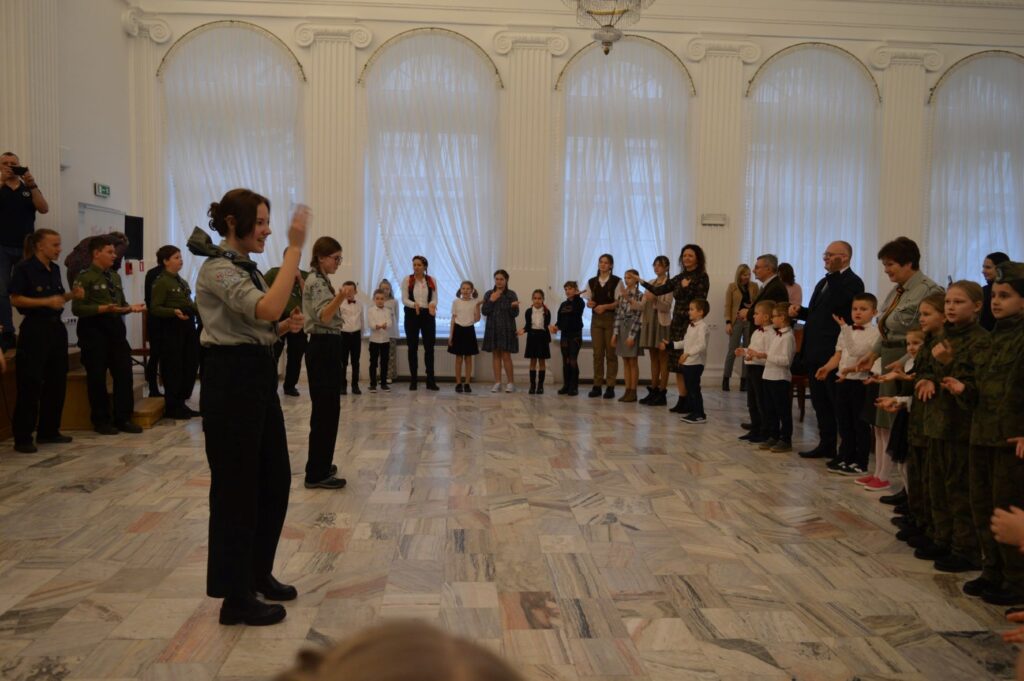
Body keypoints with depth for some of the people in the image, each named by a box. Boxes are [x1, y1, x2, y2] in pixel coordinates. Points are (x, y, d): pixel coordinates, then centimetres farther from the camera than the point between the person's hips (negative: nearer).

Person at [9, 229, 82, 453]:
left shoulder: (54, 269, 11)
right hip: (34, 329, -8)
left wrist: (71, 295, 1)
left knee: (57, 381, 10)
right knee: (30, 384, -5)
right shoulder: (24, 268, -10)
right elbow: (15, 299, -13)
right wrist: (46, 301, -21)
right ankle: (23, 438, 3)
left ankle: (48, 431, 21)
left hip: (56, 327, 8)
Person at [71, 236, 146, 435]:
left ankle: (123, 418, 13)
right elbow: (77, 308, -13)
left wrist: (131, 308, -2)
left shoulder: (115, 277, 15)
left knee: (124, 372, 3)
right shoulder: (85, 278, -7)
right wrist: (102, 309, -22)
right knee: (97, 376, 2)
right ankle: (101, 421, 14)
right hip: (94, 330, -6)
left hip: (116, 327, 7)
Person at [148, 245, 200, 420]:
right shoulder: (161, 282, -8)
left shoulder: (181, 281, 16)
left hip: (187, 327, 8)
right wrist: (174, 312, -28)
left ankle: (181, 403, 22)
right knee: (173, 368, 0)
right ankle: (172, 407, 11)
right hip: (171, 329, -8)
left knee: (190, 365, 10)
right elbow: (154, 309, -15)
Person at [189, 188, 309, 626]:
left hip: (259, 379, 10)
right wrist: (295, 249, -30)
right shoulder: (218, 269, -14)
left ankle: (258, 574, 32)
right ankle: (235, 599, 14)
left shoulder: (247, 268, 16)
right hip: (230, 381, -10)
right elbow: (267, 308, -32)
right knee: (237, 487, 0)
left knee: (274, 479, 15)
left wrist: (285, 327, 3)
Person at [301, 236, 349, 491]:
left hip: (328, 347, 11)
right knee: (326, 411, -8)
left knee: (325, 410, 15)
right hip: (323, 348, -10)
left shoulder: (321, 280, 17)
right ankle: (316, 474, -3)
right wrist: (340, 297, -47)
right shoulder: (316, 281, -14)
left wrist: (340, 298, 33)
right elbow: (323, 316, -32)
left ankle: (319, 466, 25)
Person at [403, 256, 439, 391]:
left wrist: (432, 304, -20)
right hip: (412, 315, -1)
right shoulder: (407, 280, 2)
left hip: (428, 314, 1)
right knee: (412, 347, 3)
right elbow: (404, 299, -3)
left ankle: (430, 380, 5)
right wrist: (414, 304, -22)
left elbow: (434, 299, 3)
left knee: (429, 347, -1)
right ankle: (413, 380, 11)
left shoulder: (431, 280, 5)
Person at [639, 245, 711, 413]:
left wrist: (687, 287, -13)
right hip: (677, 323, 6)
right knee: (676, 363, 6)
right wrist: (643, 283, 0)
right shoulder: (679, 278, 14)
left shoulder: (702, 277, -2)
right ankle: (682, 400, 13)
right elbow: (658, 290, 9)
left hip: (691, 324, -6)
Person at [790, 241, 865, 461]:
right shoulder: (824, 282, 19)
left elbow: (837, 303, -27)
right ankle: (826, 445, 26)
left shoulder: (852, 282, -9)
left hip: (834, 354, -9)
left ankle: (849, 452, 8)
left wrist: (834, 273, -22)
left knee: (840, 405, -1)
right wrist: (800, 311, 5)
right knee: (820, 402, 15)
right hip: (815, 353, 9)